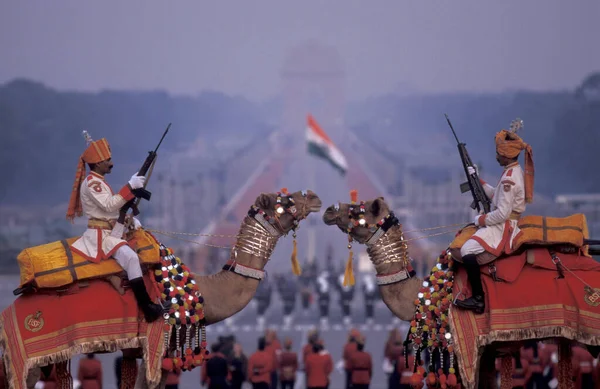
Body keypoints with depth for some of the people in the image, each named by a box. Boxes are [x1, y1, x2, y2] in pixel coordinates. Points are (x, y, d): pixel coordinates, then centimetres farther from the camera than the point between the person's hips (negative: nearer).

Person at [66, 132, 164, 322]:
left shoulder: (99, 182, 20)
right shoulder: (91, 182, -12)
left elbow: (112, 209, 26)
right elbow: (109, 205, -24)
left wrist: (130, 219, 13)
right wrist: (130, 186, -24)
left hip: (110, 231, 12)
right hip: (99, 235, -12)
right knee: (130, 257, -31)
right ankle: (147, 307, -39)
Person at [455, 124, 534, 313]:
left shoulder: (509, 179, -20)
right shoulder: (517, 172, 12)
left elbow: (502, 214, -23)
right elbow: (497, 195, 24)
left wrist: (481, 220, -10)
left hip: (502, 228, -11)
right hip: (504, 225, 11)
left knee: (467, 251, -25)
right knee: (462, 239, 21)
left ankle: (478, 299, -24)